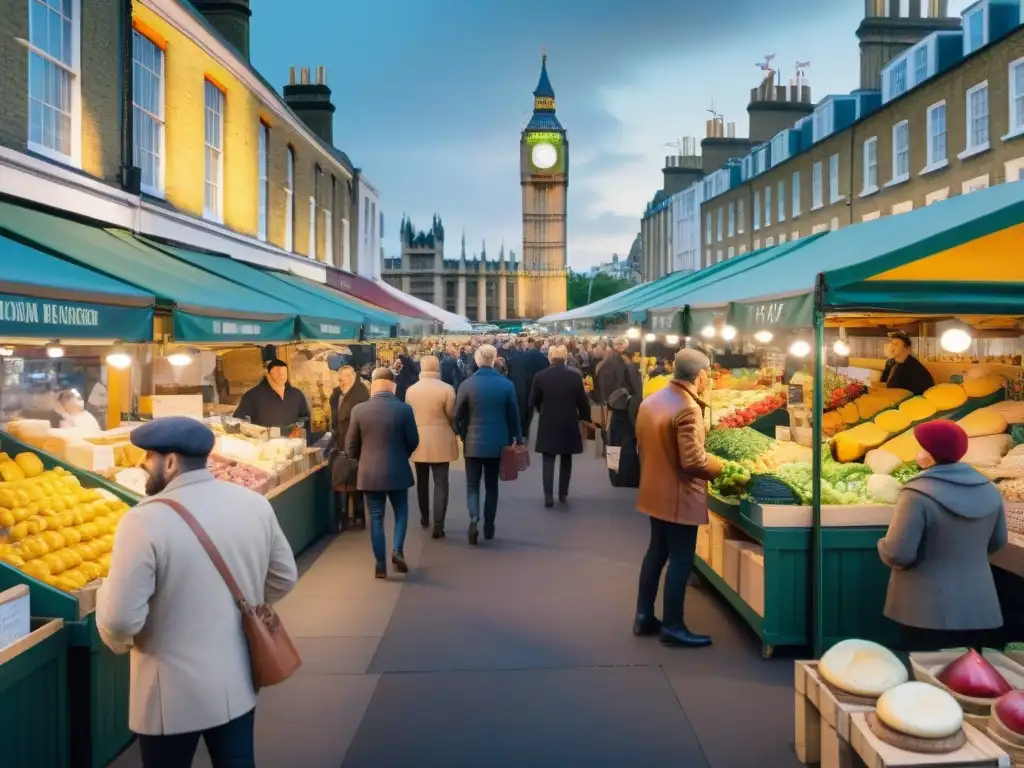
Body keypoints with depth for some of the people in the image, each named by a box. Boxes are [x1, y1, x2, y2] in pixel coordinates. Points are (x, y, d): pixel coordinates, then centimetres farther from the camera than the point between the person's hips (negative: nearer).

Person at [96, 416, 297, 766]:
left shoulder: (145, 520, -21)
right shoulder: (254, 504, -4)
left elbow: (121, 619, -21)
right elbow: (284, 578, 6)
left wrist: (119, 641, 1)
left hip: (174, 695, -4)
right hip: (238, 683, 5)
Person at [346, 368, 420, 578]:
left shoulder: (359, 410, -7)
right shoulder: (404, 409, -10)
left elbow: (350, 446, 0)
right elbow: (413, 442, 1)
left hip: (369, 473, 1)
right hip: (397, 471, 0)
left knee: (376, 518, 9)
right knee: (401, 511, 20)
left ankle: (381, 565, 12)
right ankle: (398, 550, 3)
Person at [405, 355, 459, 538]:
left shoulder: (410, 390, -2)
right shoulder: (447, 389, -14)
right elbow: (452, 415, -8)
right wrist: (453, 431, 13)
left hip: (418, 441, 3)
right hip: (440, 441, -3)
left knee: (422, 481, 20)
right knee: (440, 483, 0)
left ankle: (424, 517, 33)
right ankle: (438, 526, -6)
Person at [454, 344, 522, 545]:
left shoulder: (467, 385, -10)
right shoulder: (507, 384, -6)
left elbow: (458, 415, -3)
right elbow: (513, 415, -1)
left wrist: (462, 434, 14)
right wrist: (516, 439, 10)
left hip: (473, 442, -1)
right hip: (497, 442, 1)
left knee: (472, 485, 6)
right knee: (491, 485, 13)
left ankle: (474, 521, -15)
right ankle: (489, 526, 18)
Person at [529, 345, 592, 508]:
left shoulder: (540, 376, -8)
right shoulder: (575, 376, -8)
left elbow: (533, 402, 0)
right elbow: (583, 401, -3)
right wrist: (585, 417, 14)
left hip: (548, 424, -1)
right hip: (569, 423, 1)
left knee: (549, 460, 4)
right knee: (566, 459, 15)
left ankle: (549, 495, -5)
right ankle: (563, 493, 20)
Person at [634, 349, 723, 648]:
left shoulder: (650, 401, 5)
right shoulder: (687, 409, -22)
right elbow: (693, 462, -25)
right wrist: (723, 467, -8)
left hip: (654, 490, 9)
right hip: (679, 496, -9)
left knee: (656, 552, 19)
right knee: (680, 559, 2)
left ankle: (644, 616, 26)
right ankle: (672, 626, 12)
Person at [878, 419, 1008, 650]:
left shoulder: (919, 493, -19)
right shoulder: (989, 490, 3)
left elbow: (898, 553, -22)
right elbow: (997, 543, 17)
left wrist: (883, 546, 0)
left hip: (930, 612, -6)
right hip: (979, 611, 6)